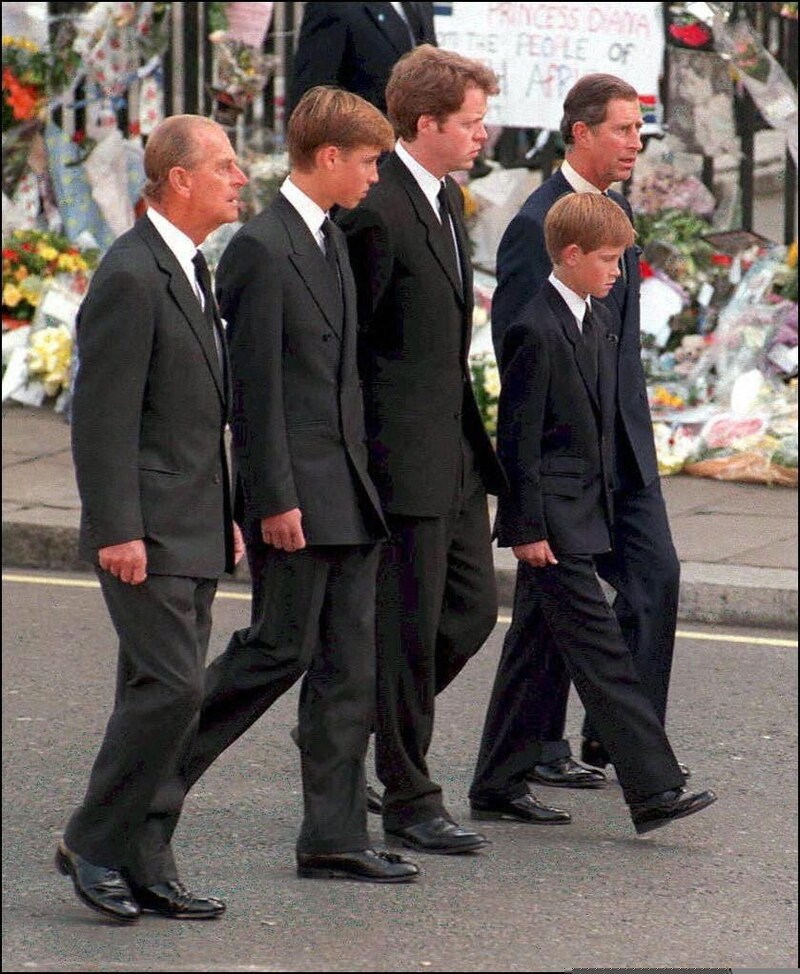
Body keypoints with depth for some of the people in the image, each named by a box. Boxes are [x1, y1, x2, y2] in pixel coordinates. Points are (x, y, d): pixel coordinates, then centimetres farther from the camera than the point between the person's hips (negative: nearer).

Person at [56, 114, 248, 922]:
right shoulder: (130, 277, -15)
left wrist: (224, 517, 21)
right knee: (171, 688, -13)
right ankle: (92, 842, -1)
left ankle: (134, 863, 13)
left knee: (159, 695, 9)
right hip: (148, 535, -9)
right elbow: (102, 416, -18)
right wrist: (117, 530, -21)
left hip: (193, 532, 9)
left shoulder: (187, 272, 16)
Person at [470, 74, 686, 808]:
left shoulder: (617, 209, 11)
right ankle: (525, 751, 14)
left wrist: (636, 426, 16)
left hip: (623, 442, 8)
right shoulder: (537, 225, -15)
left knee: (655, 576, 2)